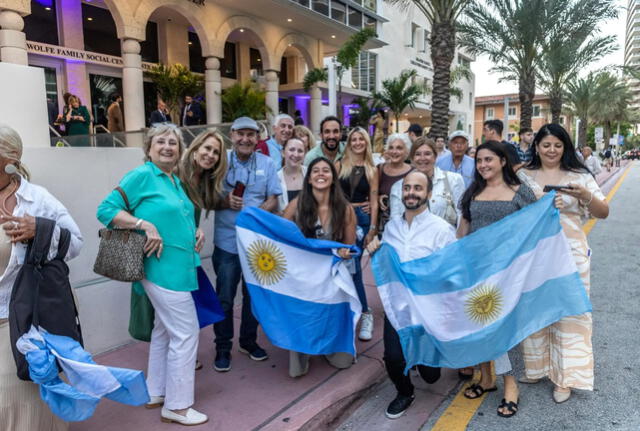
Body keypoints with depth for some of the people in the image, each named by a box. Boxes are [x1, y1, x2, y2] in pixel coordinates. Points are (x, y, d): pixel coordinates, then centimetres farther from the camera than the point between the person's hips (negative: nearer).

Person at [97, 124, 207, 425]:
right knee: (186, 332, -4)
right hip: (165, 268, -9)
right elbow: (106, 209, -14)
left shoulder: (176, 181, 13)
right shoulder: (141, 175, -11)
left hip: (178, 267, 9)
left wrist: (195, 232, 5)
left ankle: (155, 392, 34)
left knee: (164, 330, 18)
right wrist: (145, 225, -23)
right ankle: (177, 406, 12)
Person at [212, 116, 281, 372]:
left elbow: (273, 200, 0)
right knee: (225, 298, 5)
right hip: (227, 242, -2)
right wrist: (225, 201, -21)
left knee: (254, 294, 14)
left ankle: (249, 341, 33)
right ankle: (222, 348, 21)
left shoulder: (267, 164, 3)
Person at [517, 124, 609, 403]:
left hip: (570, 253, -1)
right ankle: (536, 366, 25)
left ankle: (564, 376, 16)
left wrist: (586, 196, -20)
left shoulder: (579, 176, 3)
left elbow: (603, 213, 0)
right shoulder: (524, 176, 6)